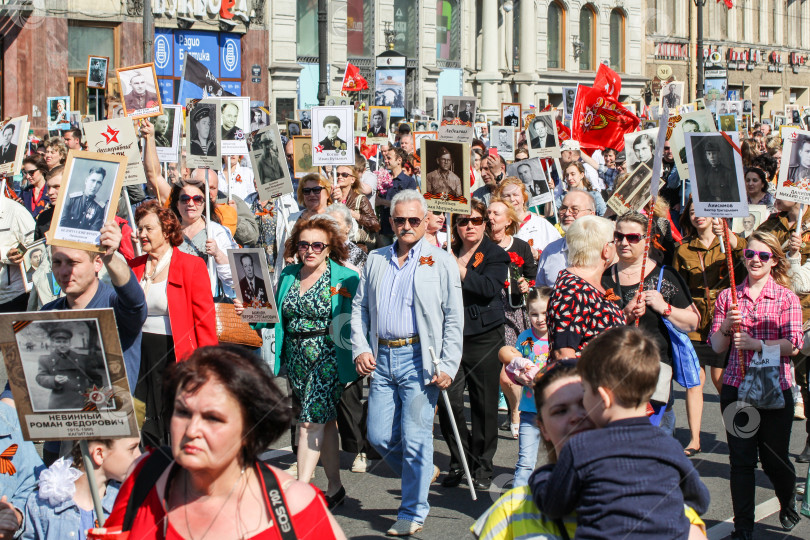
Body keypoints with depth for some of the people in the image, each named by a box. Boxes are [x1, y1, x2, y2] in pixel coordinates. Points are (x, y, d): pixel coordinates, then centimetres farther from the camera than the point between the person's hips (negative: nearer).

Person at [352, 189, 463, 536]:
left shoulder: (441, 262, 1)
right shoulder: (375, 260, 13)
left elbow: (453, 320, -1)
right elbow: (359, 308, 17)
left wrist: (448, 366, -9)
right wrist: (360, 348, 2)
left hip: (419, 359, -4)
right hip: (382, 358, 5)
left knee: (415, 438, -2)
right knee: (379, 435, 5)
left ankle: (413, 513, 12)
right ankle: (422, 473, 32)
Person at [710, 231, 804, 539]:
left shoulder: (786, 298, 0)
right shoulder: (727, 297, 5)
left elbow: (793, 345, -9)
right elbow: (717, 347, 4)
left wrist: (757, 343, -21)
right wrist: (726, 326, -16)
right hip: (736, 389, 2)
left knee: (774, 458, 8)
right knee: (741, 461, 2)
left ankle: (788, 505, 38)